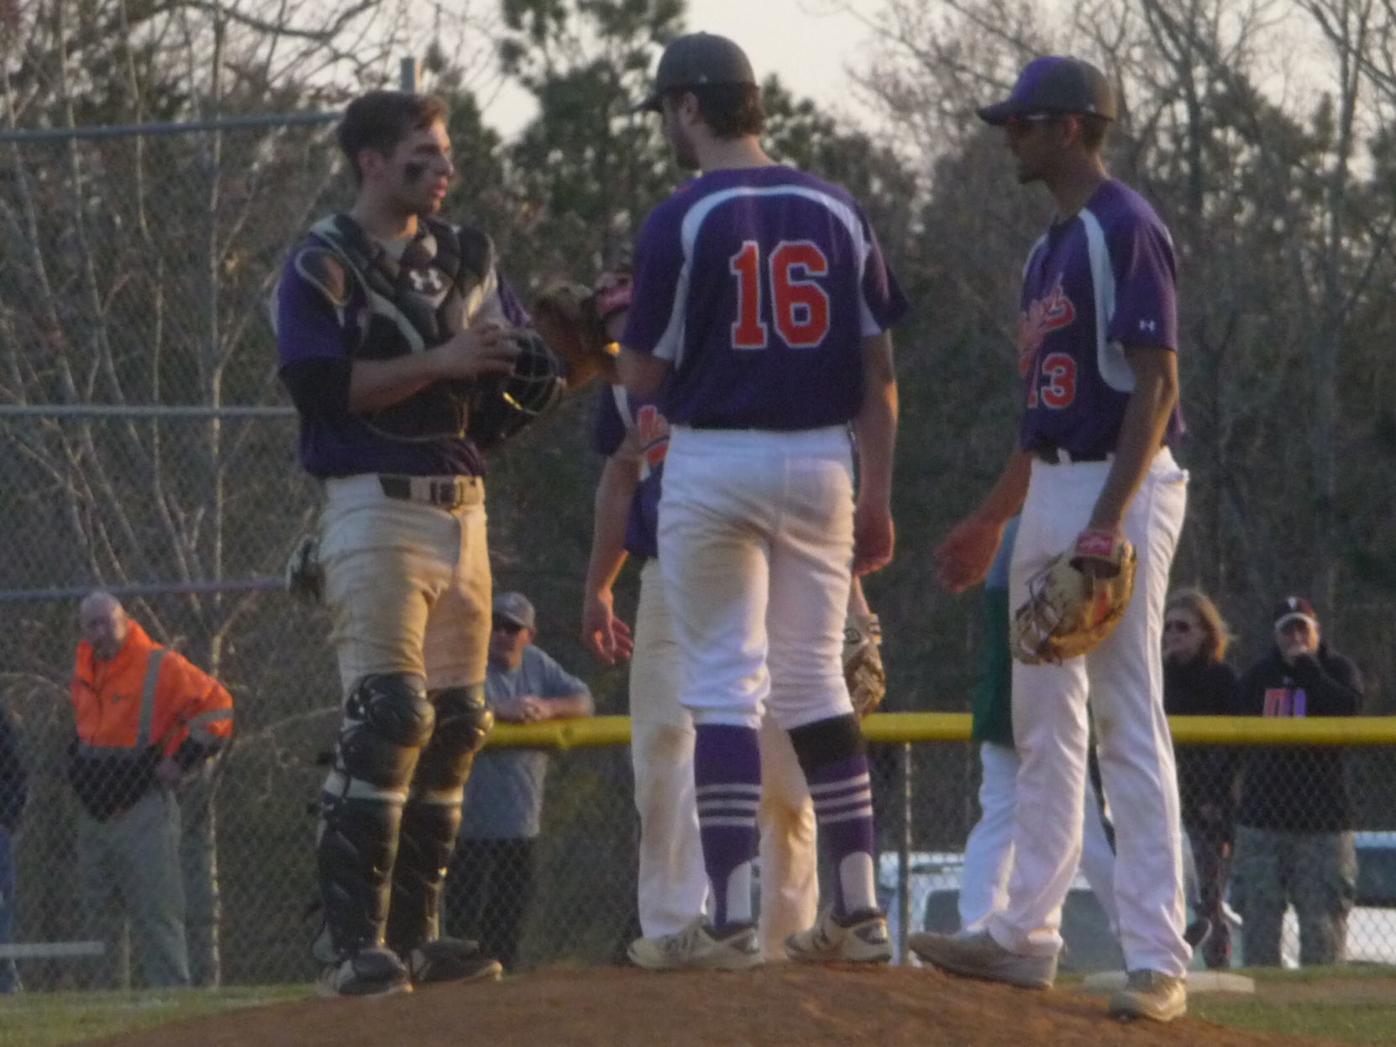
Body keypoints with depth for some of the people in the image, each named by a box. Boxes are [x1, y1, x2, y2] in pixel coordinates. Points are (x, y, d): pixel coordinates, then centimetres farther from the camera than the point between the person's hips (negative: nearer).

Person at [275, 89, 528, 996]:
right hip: (377, 508, -7)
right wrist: (440, 361, -19)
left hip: (463, 507, 7)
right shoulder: (323, 266, -4)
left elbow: (520, 363, 16)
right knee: (388, 717, -16)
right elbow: (320, 383, -16)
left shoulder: (468, 258, 17)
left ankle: (413, 932, 12)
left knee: (456, 723, 6)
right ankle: (353, 944, -16)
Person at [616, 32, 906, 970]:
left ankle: (731, 918, -7)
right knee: (816, 684, 13)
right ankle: (859, 911, 10)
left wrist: (618, 335, 17)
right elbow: (879, 372, 5)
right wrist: (877, 500, 10)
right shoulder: (837, 213, 5)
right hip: (820, 463, 4)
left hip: (714, 463, -4)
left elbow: (645, 377, -5)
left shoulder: (684, 220, -8)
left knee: (723, 687, -1)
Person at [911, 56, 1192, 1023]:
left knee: (1129, 723, -12)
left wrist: (1111, 519, -26)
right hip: (1050, 492, 10)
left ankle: (1159, 960, -14)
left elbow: (1157, 382, -18)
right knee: (1043, 720, 11)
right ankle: (1028, 936, 17)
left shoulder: (1126, 229, -11)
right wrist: (990, 521, 25)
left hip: (1120, 488, -10)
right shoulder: (1051, 247, 19)